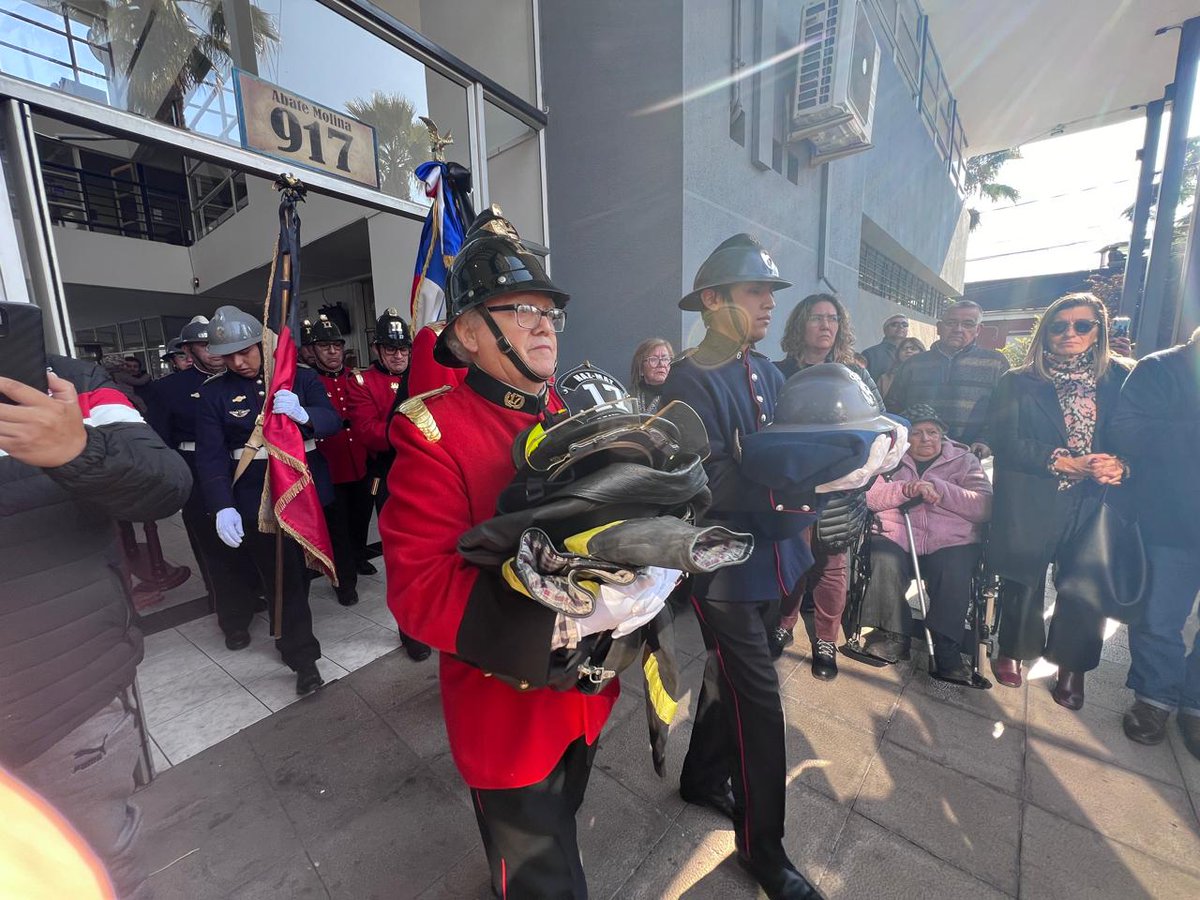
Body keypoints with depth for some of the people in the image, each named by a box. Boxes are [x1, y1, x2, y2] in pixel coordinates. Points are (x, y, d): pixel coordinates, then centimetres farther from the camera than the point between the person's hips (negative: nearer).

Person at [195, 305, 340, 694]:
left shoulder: (301, 377, -1)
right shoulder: (214, 392, -2)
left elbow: (333, 421, -10)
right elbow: (210, 455, -9)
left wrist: (303, 414, -32)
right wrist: (223, 506, -21)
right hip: (257, 498, -2)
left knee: (301, 567, 19)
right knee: (280, 576, 3)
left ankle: (290, 637, 46)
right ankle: (302, 655, 17)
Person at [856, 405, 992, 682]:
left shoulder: (965, 460, 15)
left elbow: (984, 507, -2)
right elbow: (868, 496, -2)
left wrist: (939, 489, -12)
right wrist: (905, 490, -16)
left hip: (950, 542, 0)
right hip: (896, 536, 0)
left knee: (954, 575, -30)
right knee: (885, 563, -30)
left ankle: (946, 649, -15)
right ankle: (893, 637, -13)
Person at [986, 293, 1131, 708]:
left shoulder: (1120, 378, 8)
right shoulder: (1018, 382, 1)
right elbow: (1007, 442, -7)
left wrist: (1120, 466, -15)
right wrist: (1068, 463, -16)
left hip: (1093, 503, 2)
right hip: (1031, 503, -2)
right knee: (1023, 578, 6)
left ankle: (1071, 666, 24)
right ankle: (1011, 651, 27)